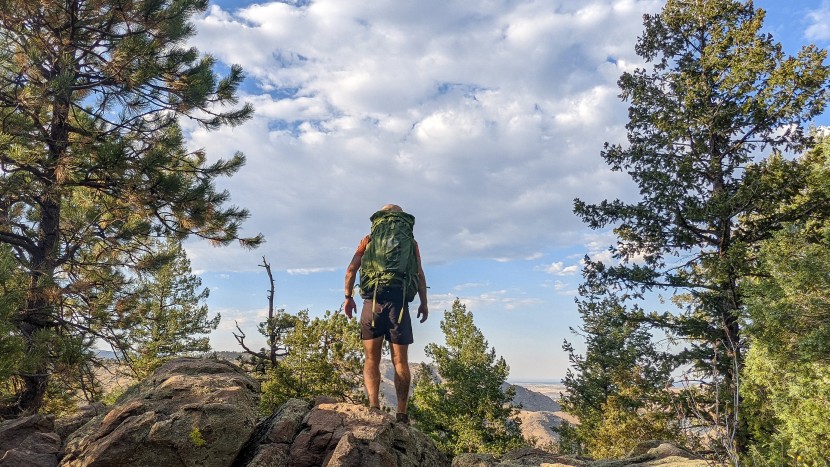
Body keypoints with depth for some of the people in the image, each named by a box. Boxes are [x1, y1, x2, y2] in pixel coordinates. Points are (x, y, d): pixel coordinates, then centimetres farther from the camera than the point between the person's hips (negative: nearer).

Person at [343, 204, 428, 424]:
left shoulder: (369, 239, 13)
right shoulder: (410, 242, 13)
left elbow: (351, 269, 6)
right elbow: (419, 274, 4)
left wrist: (348, 297, 13)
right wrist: (424, 303, 7)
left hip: (372, 301, 0)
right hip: (399, 301, 0)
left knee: (372, 359, 6)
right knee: (400, 361, 5)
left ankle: (374, 404, -9)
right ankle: (402, 413, 1)